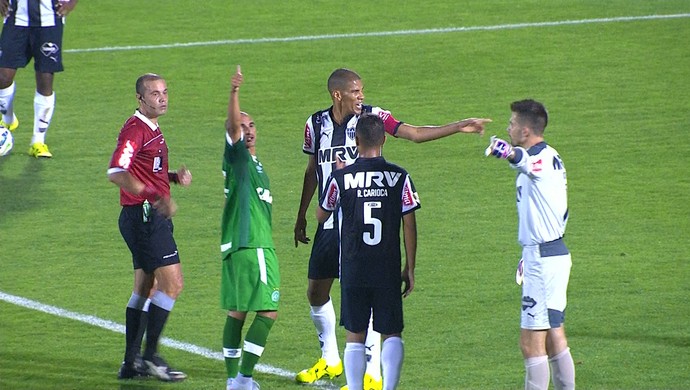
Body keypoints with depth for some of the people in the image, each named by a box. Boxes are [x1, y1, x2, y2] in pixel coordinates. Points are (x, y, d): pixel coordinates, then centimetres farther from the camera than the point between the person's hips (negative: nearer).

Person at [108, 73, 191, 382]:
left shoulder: (151, 129, 17)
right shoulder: (135, 129, -15)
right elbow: (116, 173, -25)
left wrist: (175, 177, 8)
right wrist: (156, 197, -29)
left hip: (152, 217, 11)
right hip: (143, 216, -11)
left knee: (145, 288, 13)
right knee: (172, 283, -11)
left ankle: (131, 363, 16)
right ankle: (150, 356, -7)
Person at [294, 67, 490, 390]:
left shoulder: (372, 117, -6)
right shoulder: (316, 124, 4)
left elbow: (414, 133, -12)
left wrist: (458, 127, -22)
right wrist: (301, 216, 22)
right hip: (331, 222, 5)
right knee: (316, 292, 11)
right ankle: (330, 360, 31)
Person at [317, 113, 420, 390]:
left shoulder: (341, 177, -3)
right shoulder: (399, 177, -2)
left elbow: (321, 215, 12)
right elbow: (409, 225, -1)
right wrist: (410, 270, 8)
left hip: (353, 270, 0)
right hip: (388, 272, 0)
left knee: (355, 337, 8)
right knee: (392, 334, 8)